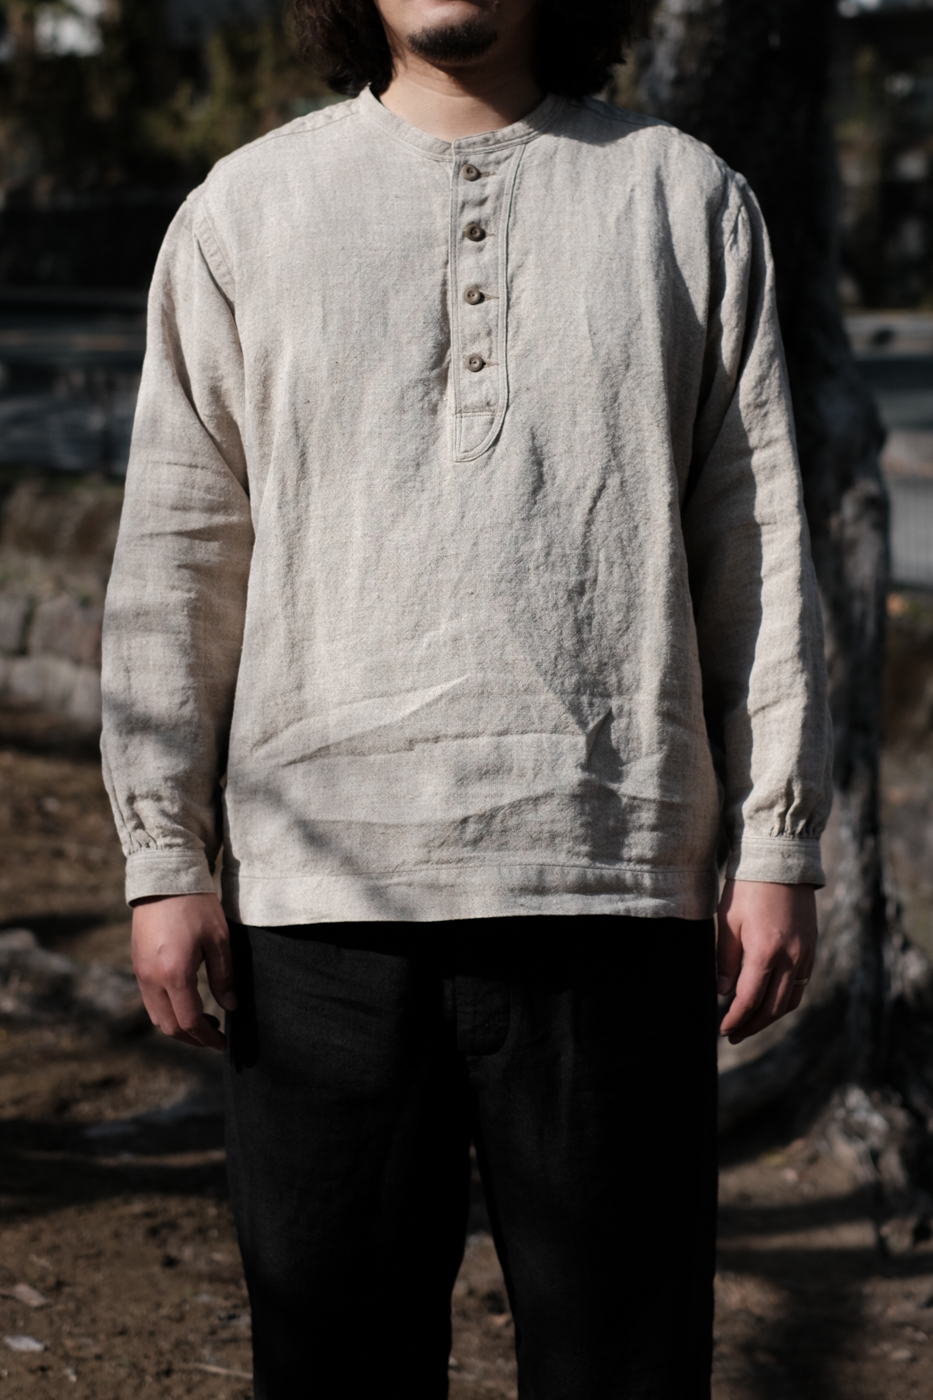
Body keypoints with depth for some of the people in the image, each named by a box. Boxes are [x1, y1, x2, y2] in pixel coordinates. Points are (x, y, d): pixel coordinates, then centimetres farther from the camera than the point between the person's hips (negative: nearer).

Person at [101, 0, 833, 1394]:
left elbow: (758, 548, 9)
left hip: (615, 881, 0)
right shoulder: (242, 215, 10)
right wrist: (165, 860, 2)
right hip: (325, 888, 0)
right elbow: (178, 557, 8)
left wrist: (778, 849, 2)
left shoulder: (688, 199, 11)